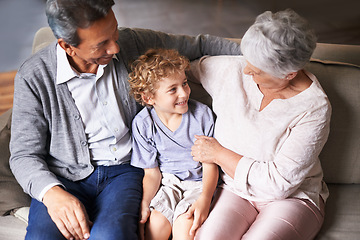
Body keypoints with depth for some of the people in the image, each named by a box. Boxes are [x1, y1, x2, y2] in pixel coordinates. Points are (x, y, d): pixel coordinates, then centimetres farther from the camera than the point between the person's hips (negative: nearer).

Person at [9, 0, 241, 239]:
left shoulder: (130, 43, -2)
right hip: (64, 177, 0)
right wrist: (52, 193, -25)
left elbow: (197, 44, 12)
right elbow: (24, 154, -6)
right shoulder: (34, 76, -9)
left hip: (124, 170, 1)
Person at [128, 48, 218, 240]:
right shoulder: (143, 123, -8)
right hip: (167, 181, 1)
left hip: (198, 182, -1)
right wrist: (144, 203, -16)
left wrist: (205, 198, -23)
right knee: (156, 223, -22)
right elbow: (152, 172, -1)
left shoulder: (202, 114, -11)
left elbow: (210, 164, -8)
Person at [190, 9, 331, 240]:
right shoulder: (233, 70, -6)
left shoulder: (314, 108, -18)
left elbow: (279, 183, -19)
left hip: (292, 197, -2)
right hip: (235, 189, 2)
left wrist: (219, 154, -13)